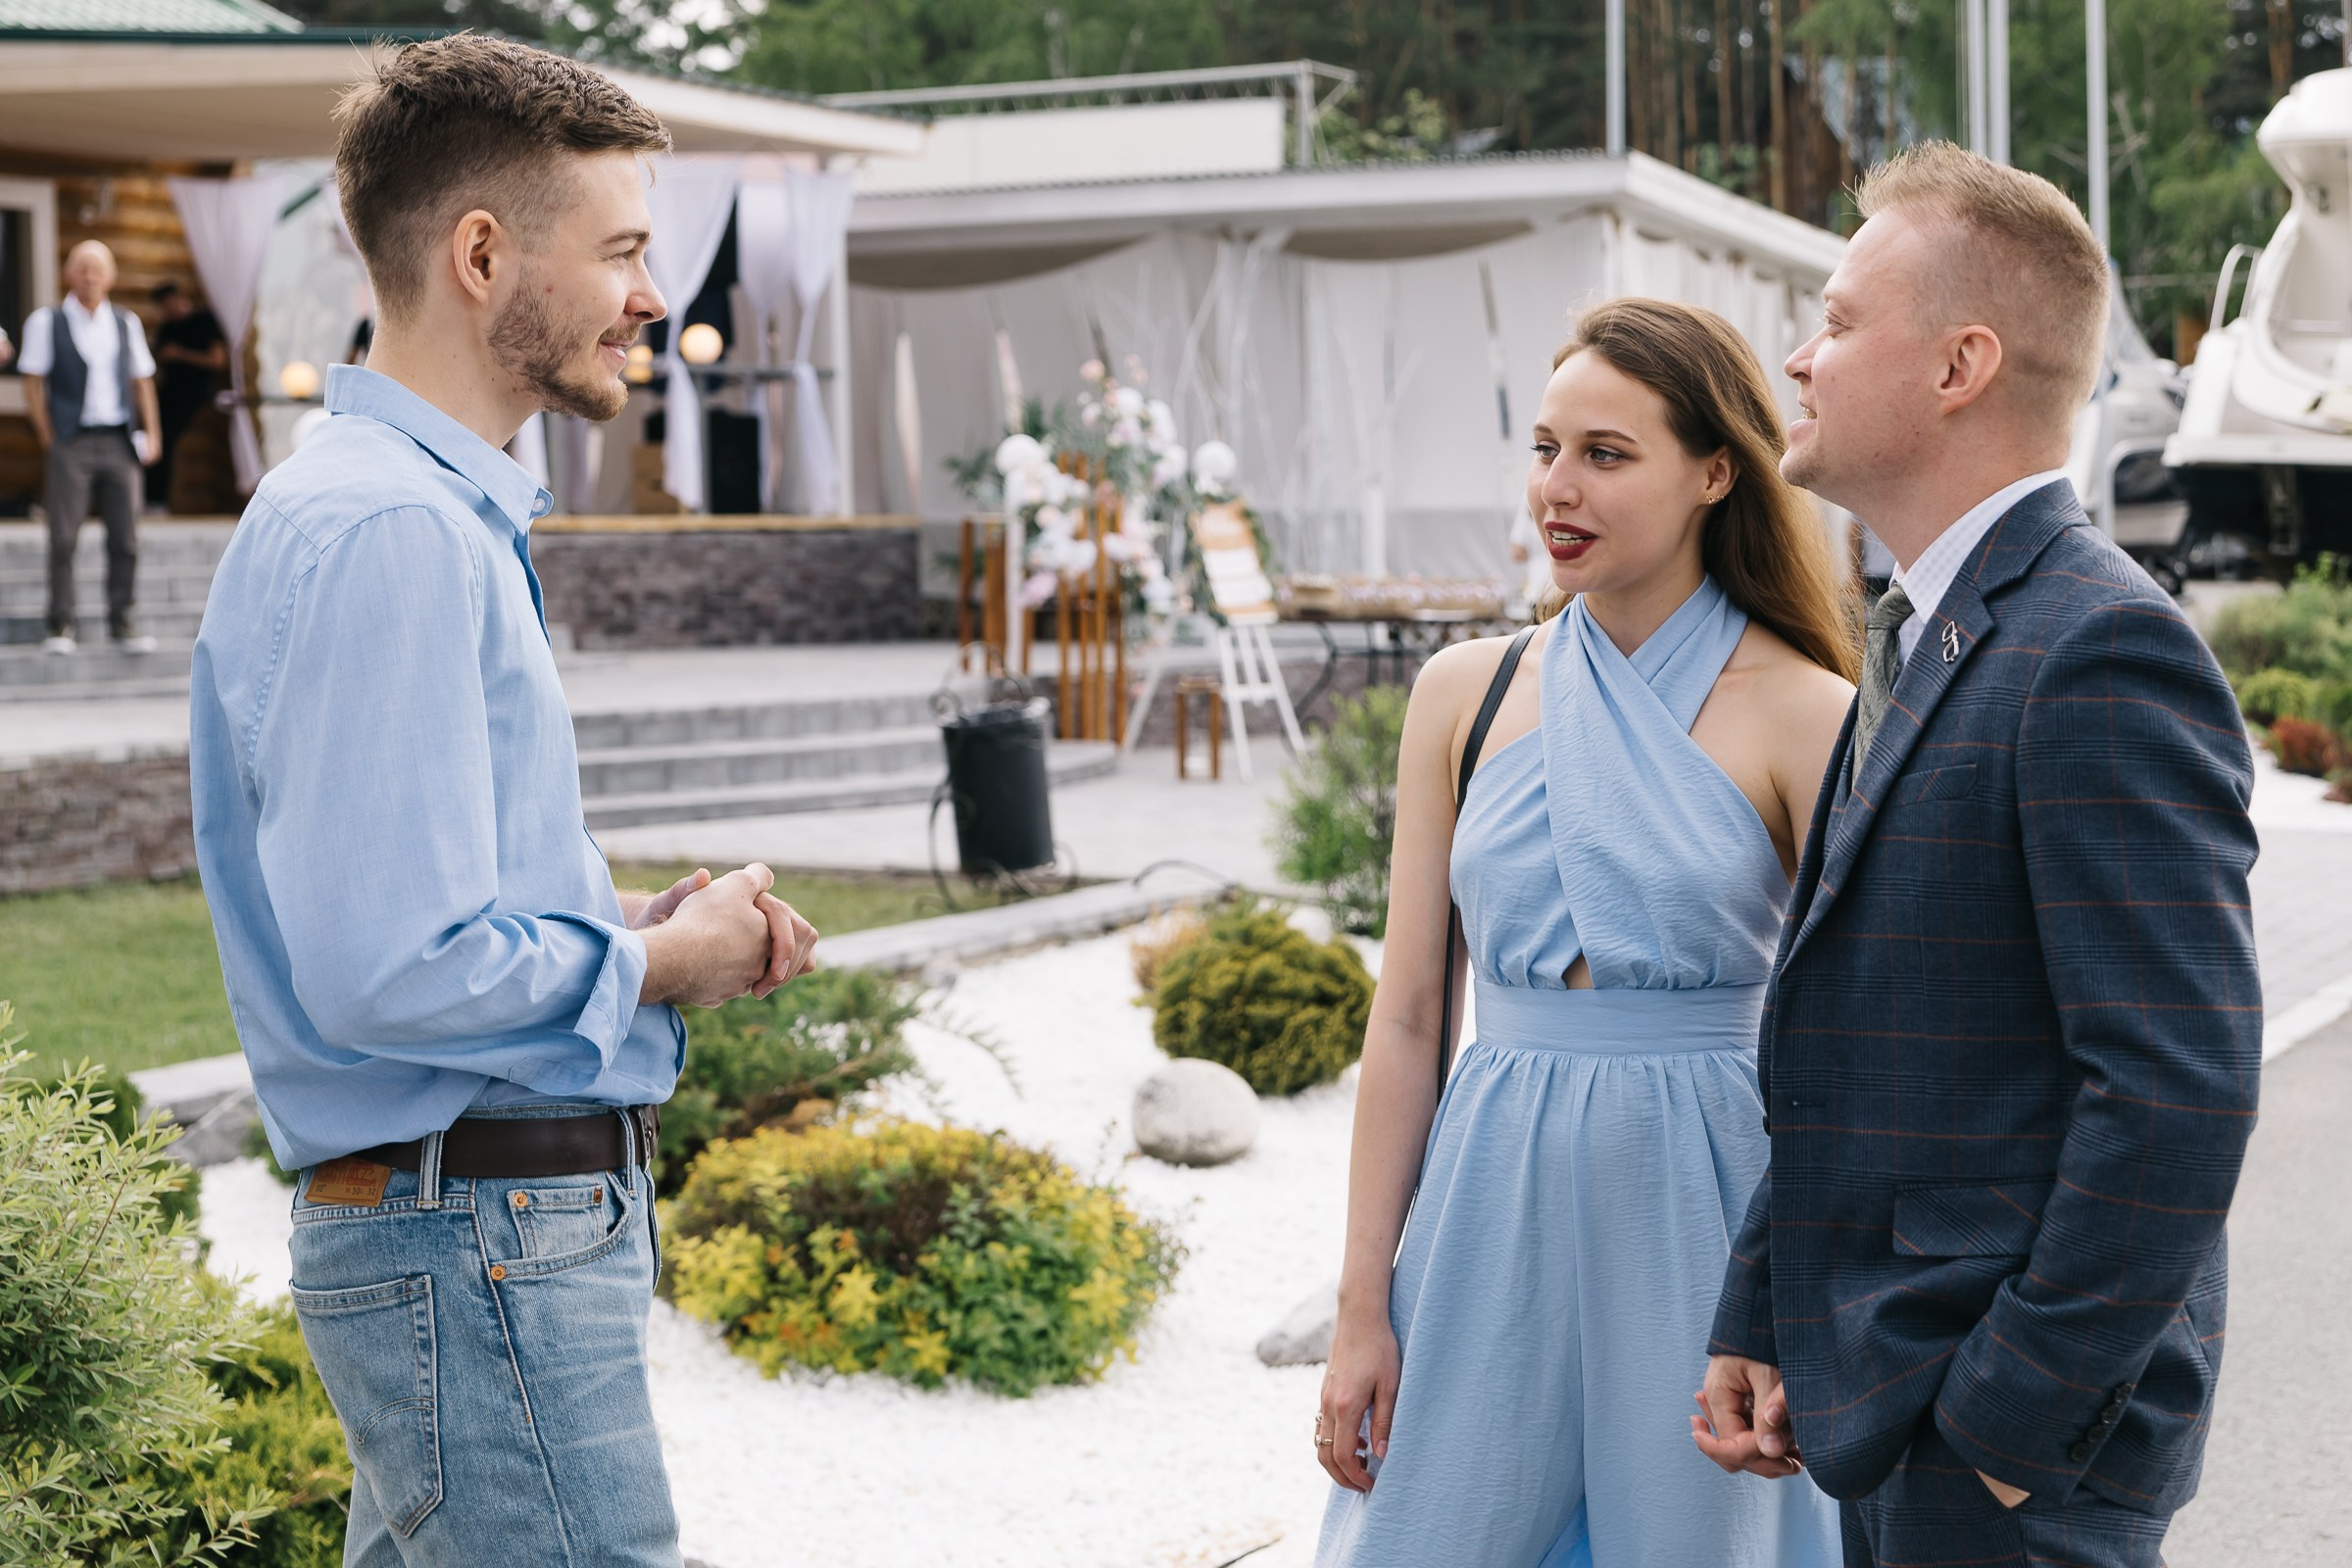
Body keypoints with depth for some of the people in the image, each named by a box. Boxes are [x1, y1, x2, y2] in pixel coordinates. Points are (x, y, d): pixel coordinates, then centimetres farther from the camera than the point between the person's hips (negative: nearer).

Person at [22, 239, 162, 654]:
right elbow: (33, 382, 3)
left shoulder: (126, 324, 13)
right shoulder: (47, 322, 4)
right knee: (63, 537, -3)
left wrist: (150, 432, 8)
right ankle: (61, 627, 2)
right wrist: (47, 437, -3)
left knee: (125, 538, 2)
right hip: (71, 443, -3)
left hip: (119, 442, 3)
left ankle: (123, 624, 8)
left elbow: (142, 381, 17)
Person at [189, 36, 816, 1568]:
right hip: (484, 1250, -10)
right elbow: (389, 972, -26)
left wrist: (639, 913, 7)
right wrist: (663, 961, -11)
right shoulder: (387, 534, -19)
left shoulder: (448, 514, 16)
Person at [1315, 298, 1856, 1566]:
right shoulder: (1464, 692, 4)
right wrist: (1361, 1308, 2)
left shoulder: (1801, 714, -6)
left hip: (1699, 1213, -3)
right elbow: (1406, 1019, 5)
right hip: (1493, 1203, 3)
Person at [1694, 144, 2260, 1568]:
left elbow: (2180, 1088, -23)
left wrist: (2014, 1419, -19)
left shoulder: (2103, 652, -17)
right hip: (1894, 1405, 9)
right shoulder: (1927, 643, 14)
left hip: (2017, 1448, -9)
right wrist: (1759, 1322, 10)